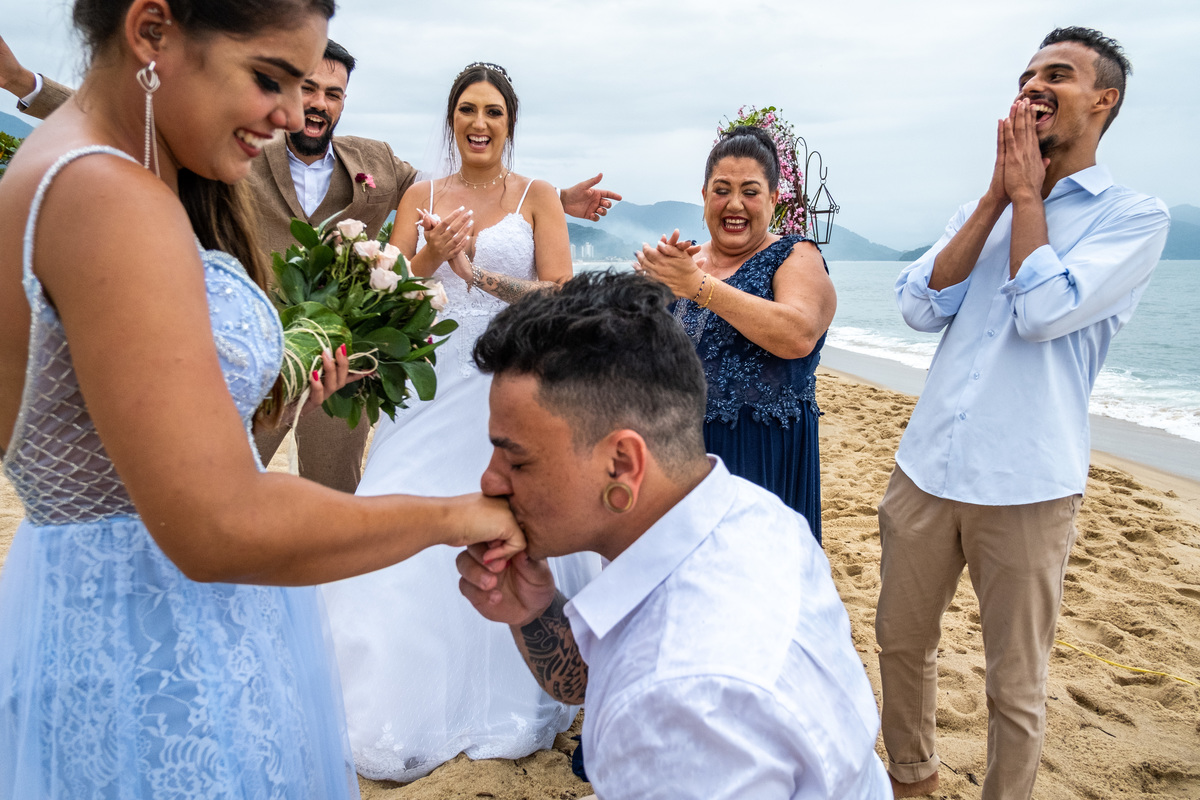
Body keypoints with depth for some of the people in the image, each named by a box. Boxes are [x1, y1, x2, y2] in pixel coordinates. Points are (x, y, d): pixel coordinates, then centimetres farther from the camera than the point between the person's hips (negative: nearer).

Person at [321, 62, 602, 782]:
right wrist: (429, 258, -16)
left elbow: (561, 296, -7)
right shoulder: (421, 198, 11)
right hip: (435, 384, 2)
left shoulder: (538, 197, 5)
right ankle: (419, 703, 13)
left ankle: (509, 705, 18)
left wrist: (482, 274, -19)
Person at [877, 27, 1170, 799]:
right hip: (926, 467, 5)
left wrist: (1027, 197, -5)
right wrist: (996, 197, -3)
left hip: (1025, 484, -5)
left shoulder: (1135, 215, -2)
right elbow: (921, 308, -2)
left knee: (1015, 685, 8)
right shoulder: (984, 208, 13)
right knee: (902, 642, 18)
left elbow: (1043, 313, -18)